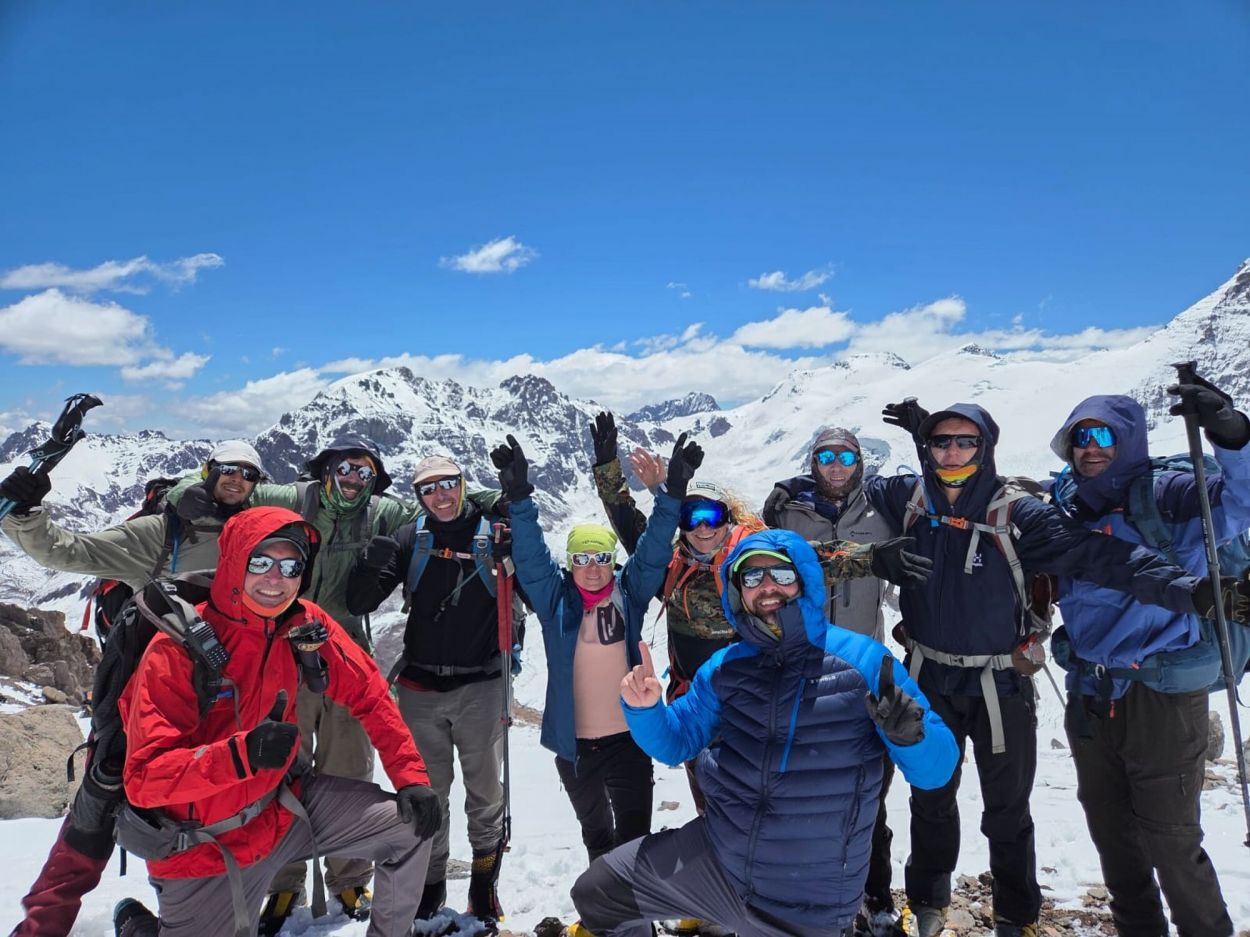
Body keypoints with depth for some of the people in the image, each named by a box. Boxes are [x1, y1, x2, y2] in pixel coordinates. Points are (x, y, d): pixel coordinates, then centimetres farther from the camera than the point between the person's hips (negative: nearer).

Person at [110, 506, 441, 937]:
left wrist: (411, 778, -5)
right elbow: (144, 779, -26)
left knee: (410, 826, -3)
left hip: (284, 806, 4)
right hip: (204, 844, -4)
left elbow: (368, 694, -1)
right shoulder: (178, 649, -23)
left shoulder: (306, 625, -11)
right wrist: (242, 754, -42)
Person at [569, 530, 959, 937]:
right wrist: (644, 708, -12)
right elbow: (675, 742, 9)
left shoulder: (862, 659, -13)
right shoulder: (725, 666, -2)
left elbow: (936, 768, -11)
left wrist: (911, 734, -34)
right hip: (714, 855, 4)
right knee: (595, 894, 8)